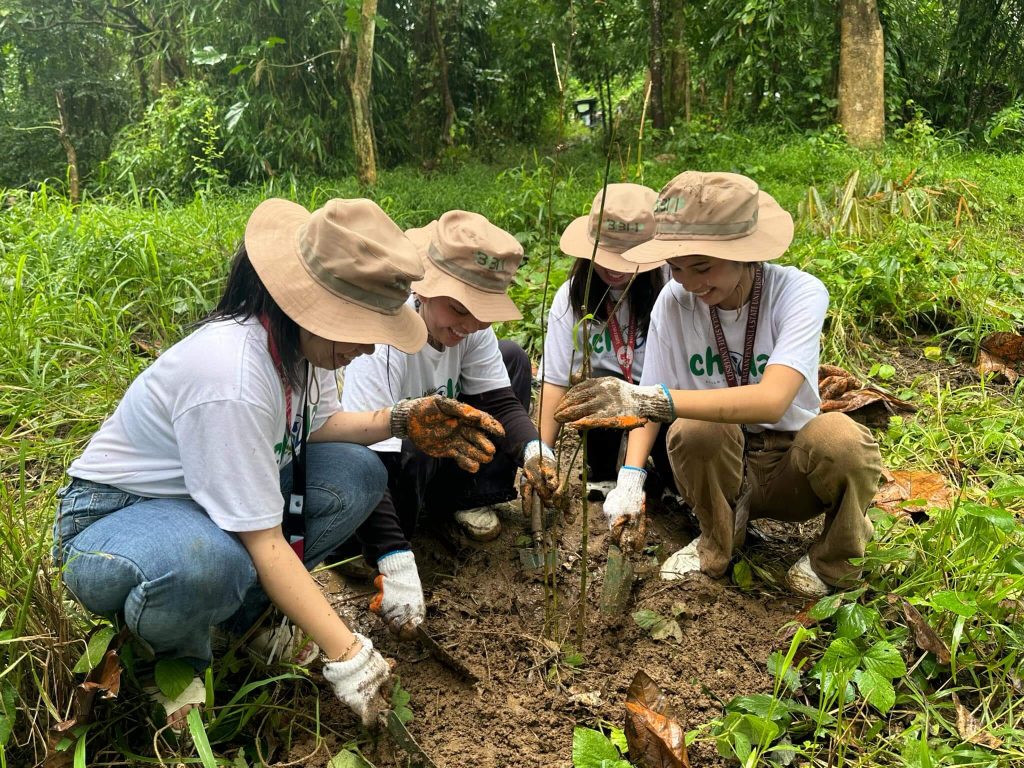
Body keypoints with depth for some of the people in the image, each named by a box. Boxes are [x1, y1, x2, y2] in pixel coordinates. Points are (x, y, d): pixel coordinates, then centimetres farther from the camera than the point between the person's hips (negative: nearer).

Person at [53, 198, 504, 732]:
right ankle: (174, 659, -4)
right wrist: (348, 655, -27)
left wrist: (400, 421, -11)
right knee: (209, 566, -41)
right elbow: (263, 543, -31)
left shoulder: (301, 336, -11)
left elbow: (316, 424, 7)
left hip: (220, 491, 8)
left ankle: (248, 614, 2)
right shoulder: (234, 377, -35)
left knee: (358, 475, -8)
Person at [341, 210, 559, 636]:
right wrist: (396, 563, -48)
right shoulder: (384, 341, -36)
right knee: (409, 450, -42)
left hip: (433, 448, 7)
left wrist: (533, 450, -35)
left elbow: (499, 402, -12)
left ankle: (472, 499, -5)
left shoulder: (473, 328, -15)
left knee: (512, 358, -5)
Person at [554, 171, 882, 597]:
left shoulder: (798, 292, -21)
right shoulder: (674, 302, -11)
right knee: (696, 428, -32)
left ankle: (833, 560, -1)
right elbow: (651, 403, -6)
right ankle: (716, 544, -1)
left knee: (839, 436, -34)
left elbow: (771, 400, -37)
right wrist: (630, 478, -25)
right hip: (716, 465, 2)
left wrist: (648, 399, -46)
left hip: (791, 464, -1)